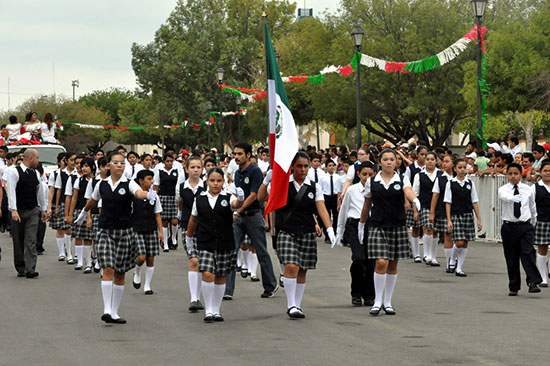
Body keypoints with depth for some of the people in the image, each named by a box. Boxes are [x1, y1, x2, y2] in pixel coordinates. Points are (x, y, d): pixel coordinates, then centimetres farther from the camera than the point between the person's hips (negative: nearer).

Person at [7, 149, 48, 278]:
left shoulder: (36, 174, 10)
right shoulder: (15, 172, -7)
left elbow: (40, 192, 19)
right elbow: (11, 191, -14)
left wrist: (43, 209, 21)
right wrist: (13, 210, -23)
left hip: (33, 211, 4)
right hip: (19, 212, -4)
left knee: (31, 241, -6)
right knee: (18, 242, 5)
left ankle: (30, 269, -11)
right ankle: (20, 269, 16)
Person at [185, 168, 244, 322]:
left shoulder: (227, 198, -3)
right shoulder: (200, 199, 2)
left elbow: (237, 204, -26)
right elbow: (193, 219, 16)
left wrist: (240, 198, -49)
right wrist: (189, 236, 26)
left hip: (225, 244, 0)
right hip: (205, 244, 0)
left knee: (220, 278, 8)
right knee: (207, 275, -14)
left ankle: (216, 310, 21)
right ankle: (208, 310, -4)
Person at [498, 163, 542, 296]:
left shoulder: (528, 190, 4)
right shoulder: (503, 190, -3)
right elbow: (505, 197, -28)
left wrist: (533, 222, 23)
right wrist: (514, 198, -49)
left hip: (525, 226, 0)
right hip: (509, 227, 0)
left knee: (528, 253, -15)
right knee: (511, 258, 5)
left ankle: (533, 282, -18)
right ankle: (514, 287, 13)